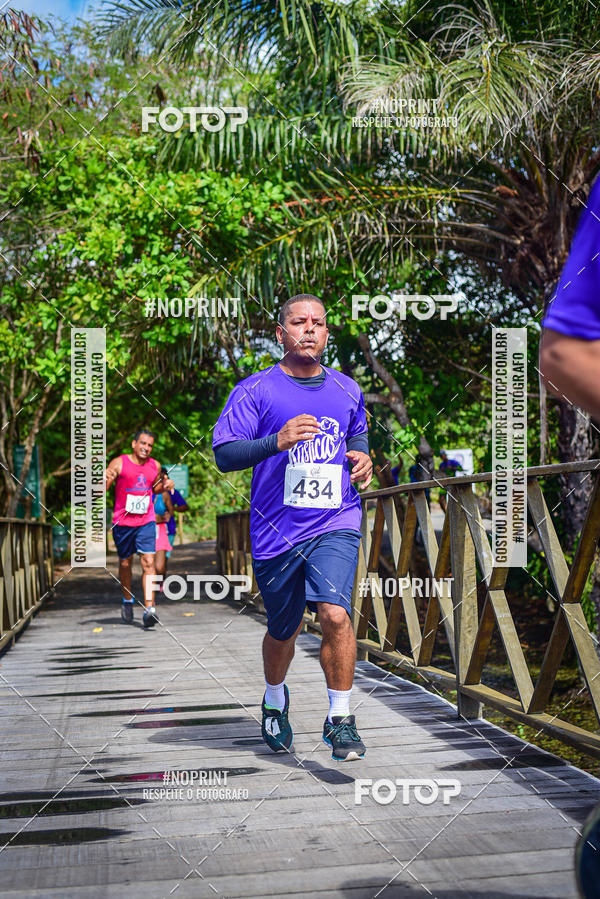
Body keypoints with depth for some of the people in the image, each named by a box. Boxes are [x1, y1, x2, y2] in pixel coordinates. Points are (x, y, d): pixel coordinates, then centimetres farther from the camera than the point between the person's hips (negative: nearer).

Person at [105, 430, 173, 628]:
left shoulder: (155, 466, 3)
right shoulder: (119, 463, -8)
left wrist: (164, 486, 1)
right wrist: (104, 479, -29)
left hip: (146, 522, 1)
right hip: (122, 522, -1)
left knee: (148, 562, -12)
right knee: (125, 563, 13)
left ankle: (149, 609, -16)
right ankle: (127, 600, 37)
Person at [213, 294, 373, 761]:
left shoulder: (347, 390, 11)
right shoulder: (255, 390, -2)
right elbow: (224, 454, -9)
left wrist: (362, 459, 6)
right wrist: (277, 441, -25)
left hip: (335, 524, 1)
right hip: (276, 530, -1)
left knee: (335, 614, -20)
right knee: (283, 631, 13)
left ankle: (341, 720, -3)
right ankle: (275, 701, 44)